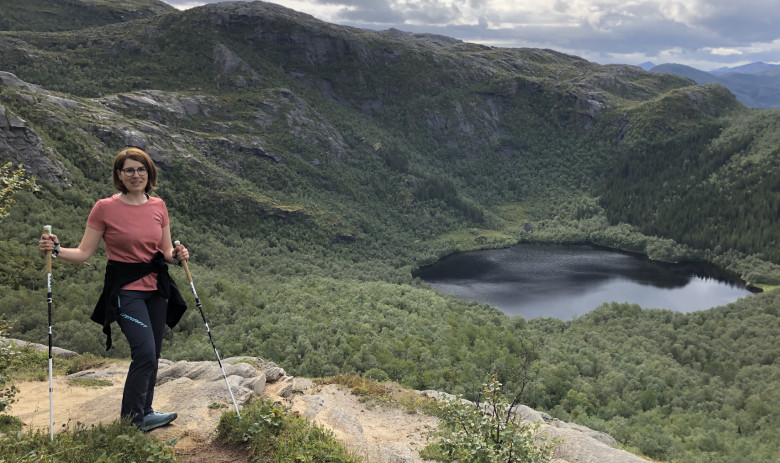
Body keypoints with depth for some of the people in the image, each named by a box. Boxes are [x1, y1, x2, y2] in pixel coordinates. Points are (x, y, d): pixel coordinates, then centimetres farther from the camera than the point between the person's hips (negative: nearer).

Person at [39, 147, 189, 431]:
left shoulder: (158, 206, 6)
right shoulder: (105, 208, -6)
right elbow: (84, 253, -3)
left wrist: (177, 255, -8)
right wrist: (56, 250, -21)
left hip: (156, 288, 5)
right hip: (125, 290, -5)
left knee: (151, 357, 10)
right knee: (145, 353, -16)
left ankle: (143, 416, 25)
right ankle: (132, 418, 1)